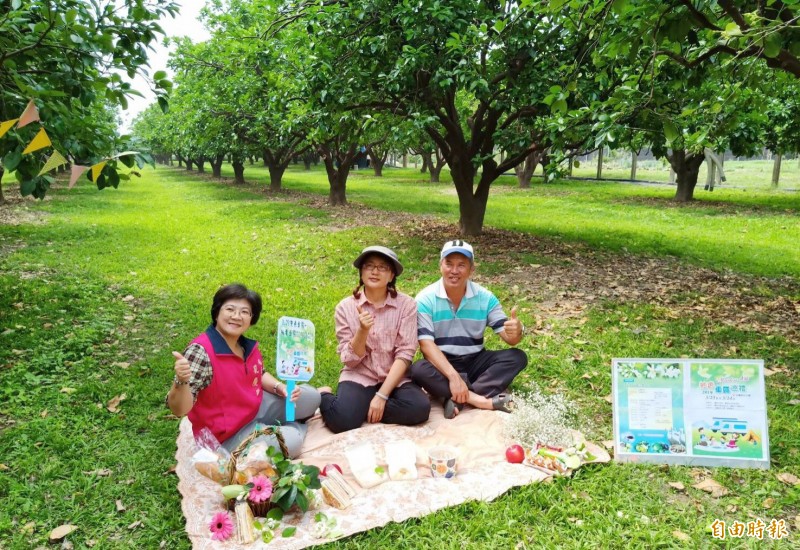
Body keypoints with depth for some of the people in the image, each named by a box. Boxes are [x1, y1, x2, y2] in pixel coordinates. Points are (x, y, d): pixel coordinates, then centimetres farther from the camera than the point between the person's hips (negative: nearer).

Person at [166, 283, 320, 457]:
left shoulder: (248, 345, -5)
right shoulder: (200, 351, -27)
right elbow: (179, 410, -30)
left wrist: (280, 387, -6)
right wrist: (181, 381, -51)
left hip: (256, 408, 7)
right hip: (228, 434, -7)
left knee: (310, 396, 4)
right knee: (290, 442, -21)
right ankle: (297, 428, 12)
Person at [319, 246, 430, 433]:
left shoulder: (406, 304, -6)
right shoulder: (346, 307, -3)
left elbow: (404, 354, -11)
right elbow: (350, 360, -6)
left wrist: (381, 395, -18)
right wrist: (363, 330, -24)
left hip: (395, 378, 1)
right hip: (359, 376, -1)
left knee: (419, 408, -28)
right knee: (342, 420, -29)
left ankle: (364, 408, -4)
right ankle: (323, 396, 6)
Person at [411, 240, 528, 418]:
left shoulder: (485, 297, -4)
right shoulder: (426, 299, -12)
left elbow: (508, 337, -6)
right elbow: (426, 344, -20)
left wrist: (516, 332, -33)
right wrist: (453, 376, -34)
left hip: (475, 361, 3)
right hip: (441, 363, -3)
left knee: (517, 357, -18)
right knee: (418, 370, -34)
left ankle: (459, 398, -30)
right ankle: (484, 399, -33)